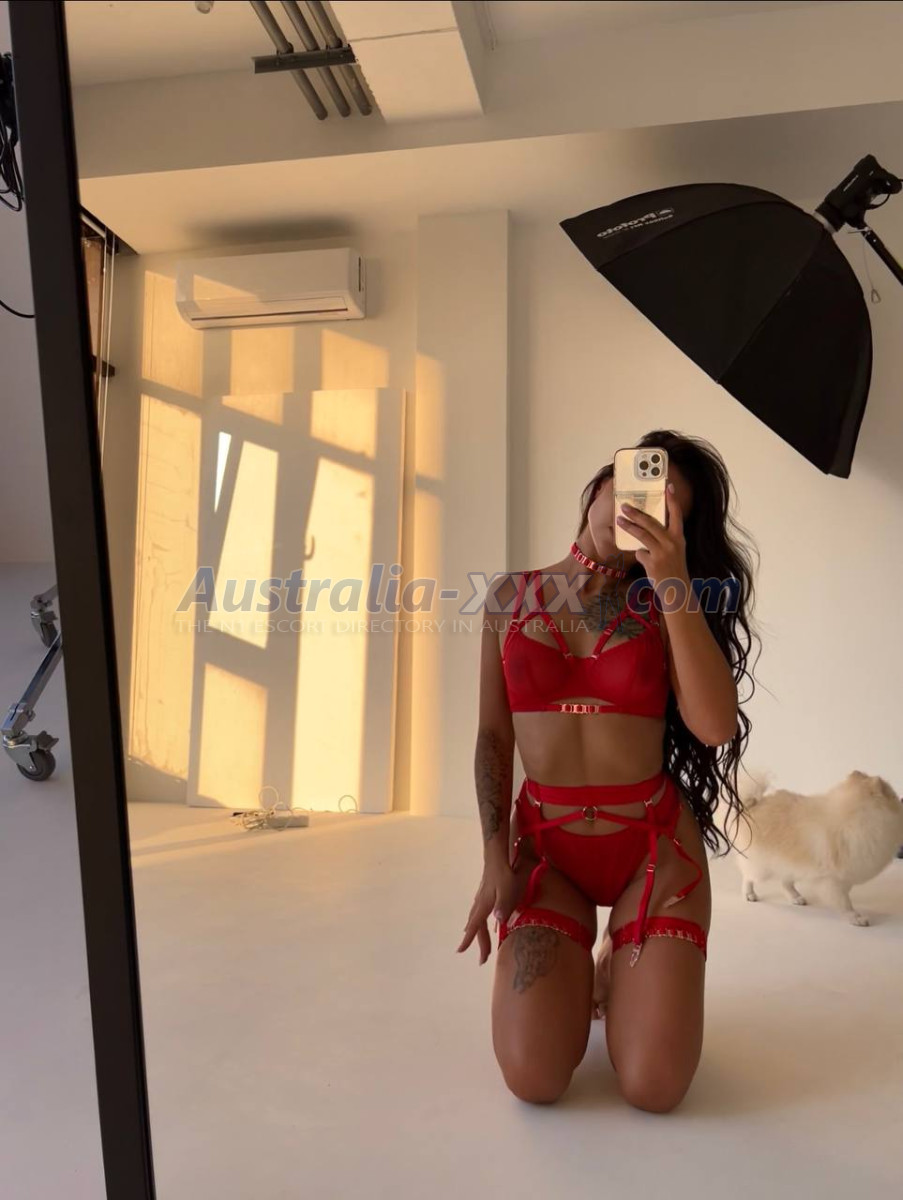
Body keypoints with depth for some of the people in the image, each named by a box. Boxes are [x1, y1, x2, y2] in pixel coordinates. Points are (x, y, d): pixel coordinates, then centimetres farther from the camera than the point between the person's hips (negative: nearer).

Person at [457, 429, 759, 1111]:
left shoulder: (661, 603, -1)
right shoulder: (512, 596, 2)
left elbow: (716, 726, -18)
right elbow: (494, 736, 4)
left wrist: (673, 584, -22)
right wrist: (496, 857, -3)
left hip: (653, 843, 0)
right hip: (544, 842, 1)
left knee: (653, 1089, -8)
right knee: (534, 1080, -10)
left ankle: (626, 975, 25)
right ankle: (573, 976, 23)